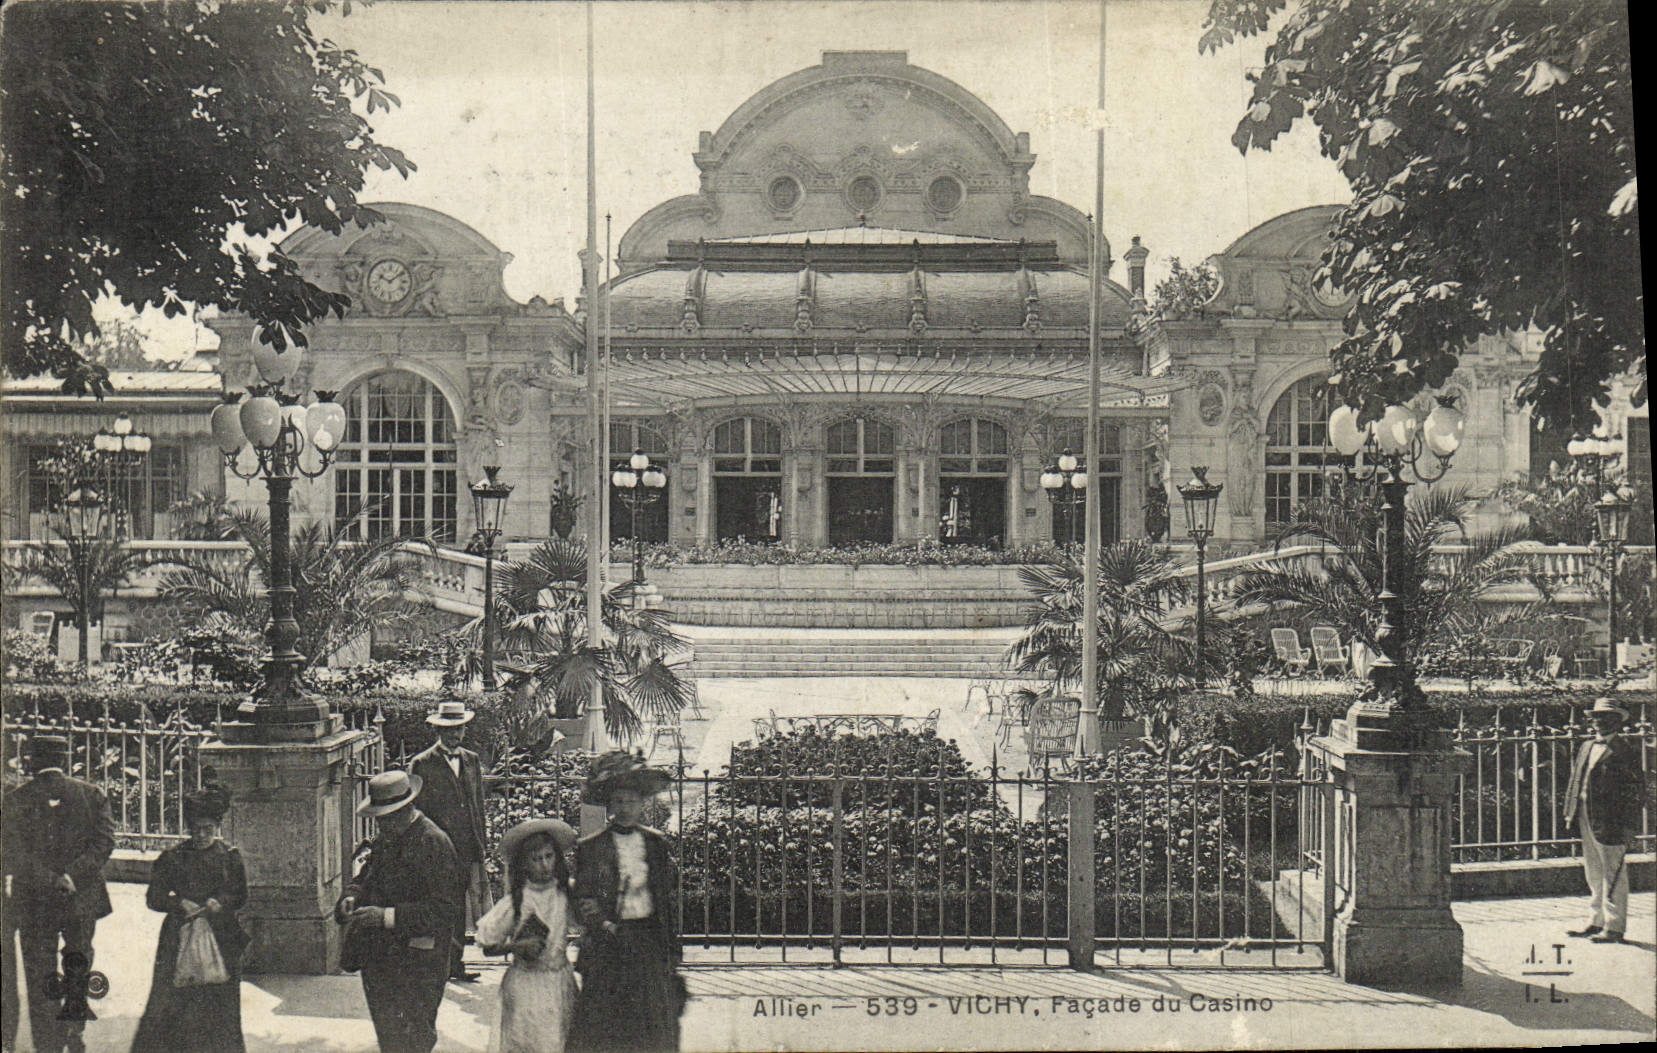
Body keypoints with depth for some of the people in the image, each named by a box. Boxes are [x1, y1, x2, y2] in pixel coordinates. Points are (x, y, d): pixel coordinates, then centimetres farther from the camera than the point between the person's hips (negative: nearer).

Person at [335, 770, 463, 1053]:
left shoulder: (434, 843, -15)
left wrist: (387, 916, -25)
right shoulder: (384, 839, 12)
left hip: (414, 965, -9)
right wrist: (351, 897, 0)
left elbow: (444, 908, -20)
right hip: (379, 961, 9)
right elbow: (365, 877, 25)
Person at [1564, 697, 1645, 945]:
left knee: (1613, 875, -2)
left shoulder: (1626, 750, -6)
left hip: (1610, 820, -8)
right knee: (1594, 873, 15)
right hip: (1586, 817, 8)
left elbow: (1635, 788, -9)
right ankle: (1597, 921, 24)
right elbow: (1575, 781, 20)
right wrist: (1570, 813, 13)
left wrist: (1627, 826, -14)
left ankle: (1614, 927, 3)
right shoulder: (1586, 748, 17)